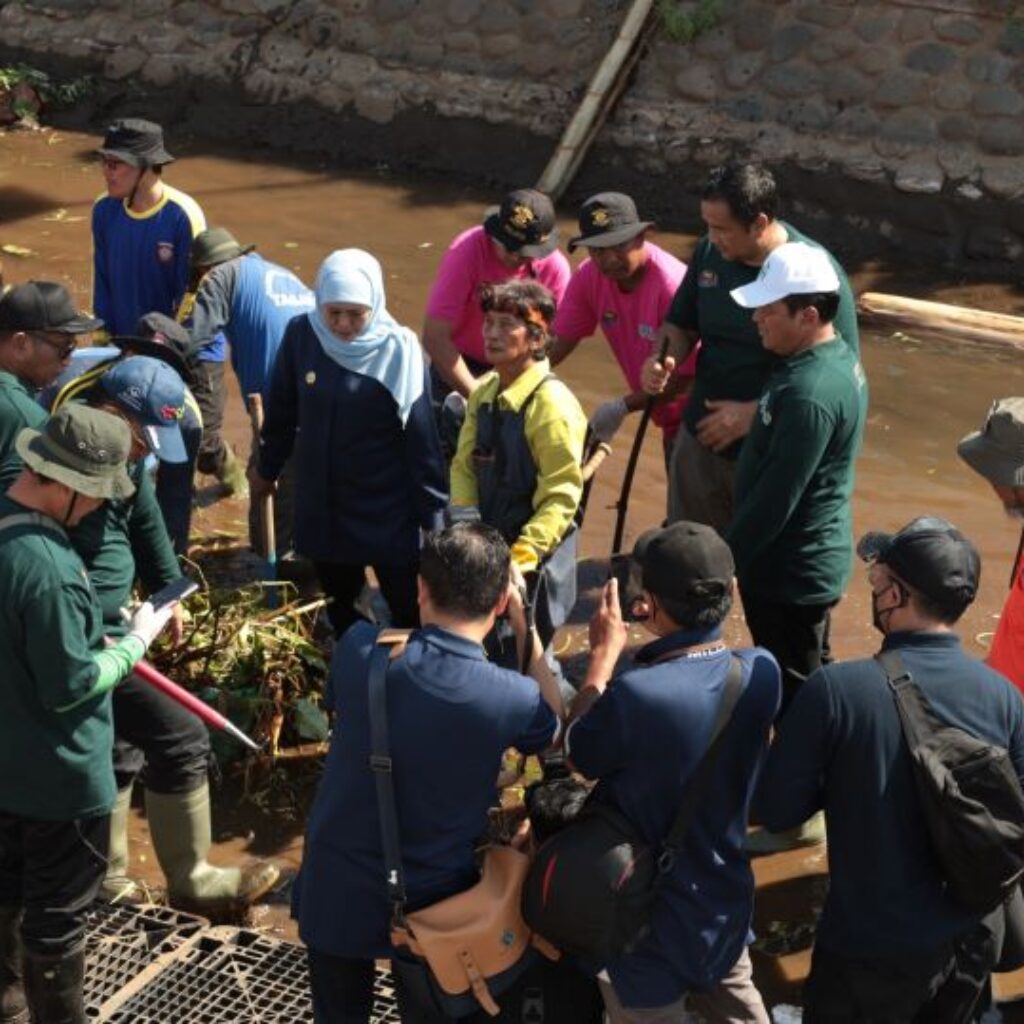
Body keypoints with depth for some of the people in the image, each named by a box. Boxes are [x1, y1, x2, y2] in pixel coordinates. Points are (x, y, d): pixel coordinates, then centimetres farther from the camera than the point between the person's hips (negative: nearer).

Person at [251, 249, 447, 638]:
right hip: (321, 504, 4)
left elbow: (422, 438, -13)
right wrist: (267, 468, 18)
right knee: (339, 606, 20)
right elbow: (281, 410, 6)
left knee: (408, 612, 5)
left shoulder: (398, 352, -19)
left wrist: (433, 512, -9)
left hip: (388, 509, -4)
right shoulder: (301, 335, -9)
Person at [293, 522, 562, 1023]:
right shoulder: (508, 697, -22)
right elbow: (556, 727, 3)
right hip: (429, 905, -1)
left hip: (336, 891, 2)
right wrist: (524, 624, 1)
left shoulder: (359, 649, -19)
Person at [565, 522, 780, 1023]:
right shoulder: (761, 671, -16)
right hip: (725, 901, 5)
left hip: (652, 919, -5)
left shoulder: (634, 694, -34)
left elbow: (577, 755, -13)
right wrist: (664, 631, -3)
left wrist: (604, 653, -6)